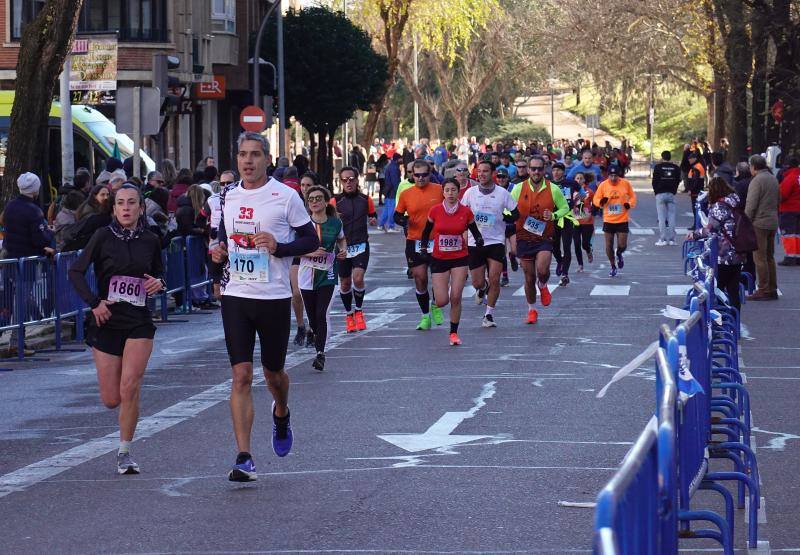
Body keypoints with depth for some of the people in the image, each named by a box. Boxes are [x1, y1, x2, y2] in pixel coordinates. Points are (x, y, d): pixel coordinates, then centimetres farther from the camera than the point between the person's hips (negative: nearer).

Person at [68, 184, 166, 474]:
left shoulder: (150, 241, 4)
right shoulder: (104, 237, -4)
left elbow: (159, 273, 19)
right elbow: (76, 271, -4)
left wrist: (159, 283, -3)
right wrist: (94, 302, -13)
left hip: (139, 322, 1)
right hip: (107, 320, -1)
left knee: (129, 389, -15)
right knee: (111, 399, -1)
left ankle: (125, 451, -1)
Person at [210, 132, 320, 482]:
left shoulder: (285, 196, -6)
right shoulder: (228, 196, 8)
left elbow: (311, 240, -2)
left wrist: (279, 247, -18)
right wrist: (220, 252, 3)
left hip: (274, 298, -2)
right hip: (236, 295, 2)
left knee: (274, 374, 12)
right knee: (241, 376, -7)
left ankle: (281, 414, 48)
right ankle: (244, 459, -10)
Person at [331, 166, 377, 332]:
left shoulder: (365, 199, 3)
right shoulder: (335, 201, -3)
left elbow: (373, 215, 19)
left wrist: (373, 220, -4)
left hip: (361, 245, 0)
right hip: (342, 248, 0)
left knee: (358, 278, -17)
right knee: (345, 283, 8)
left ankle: (359, 311, 6)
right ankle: (349, 314, 29)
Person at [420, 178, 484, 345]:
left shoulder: (465, 211, -5)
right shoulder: (435, 210, -6)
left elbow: (474, 231, 5)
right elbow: (426, 231, 8)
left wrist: (479, 240, -15)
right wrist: (423, 248, 0)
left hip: (460, 258, 0)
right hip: (439, 259, 0)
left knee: (455, 298, -9)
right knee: (442, 302, -6)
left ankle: (454, 333, 6)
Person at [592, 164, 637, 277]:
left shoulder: (626, 184, -5)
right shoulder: (603, 185, -6)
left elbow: (633, 197, 9)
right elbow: (595, 200, 0)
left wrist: (629, 204, -12)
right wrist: (601, 202, -22)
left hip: (622, 220, 0)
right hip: (608, 220, 0)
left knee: (622, 245, -5)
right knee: (609, 246, 4)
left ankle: (619, 255, 32)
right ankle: (613, 267, 24)